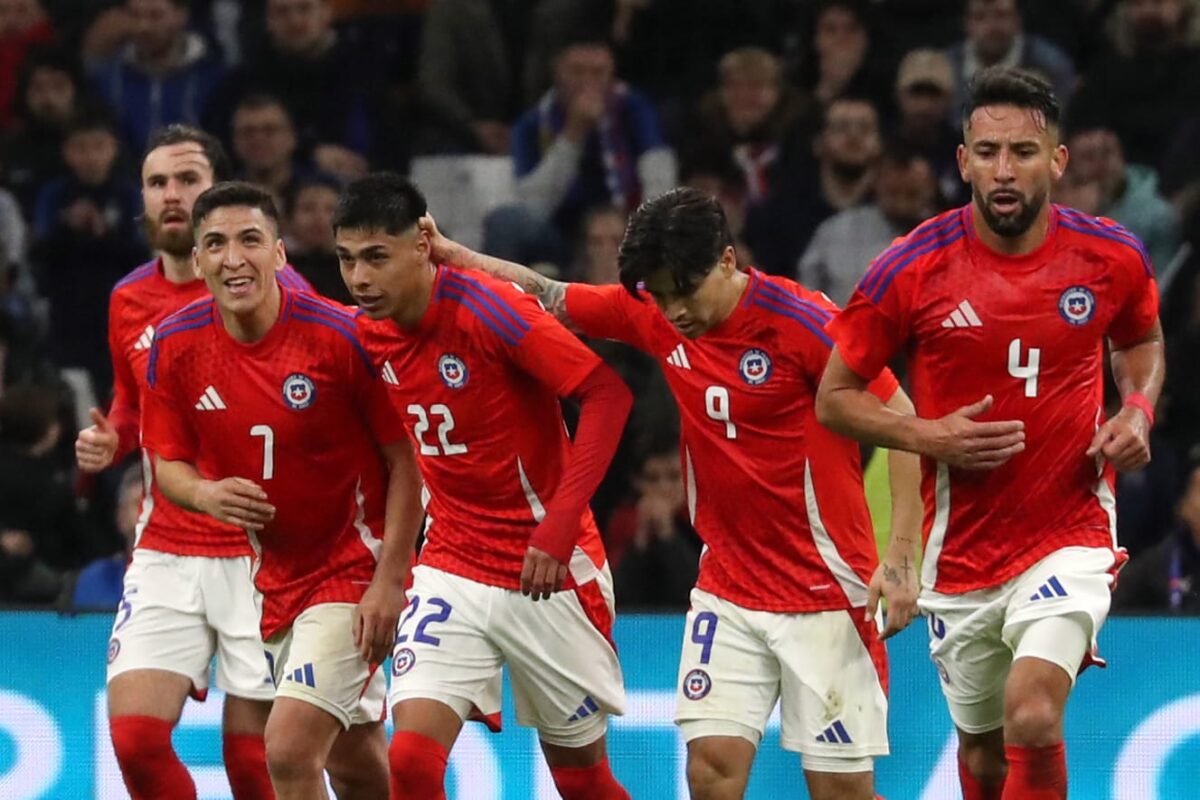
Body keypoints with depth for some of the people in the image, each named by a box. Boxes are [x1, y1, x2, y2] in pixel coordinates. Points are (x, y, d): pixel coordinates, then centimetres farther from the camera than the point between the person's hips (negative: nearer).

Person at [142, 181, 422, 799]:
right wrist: (206, 494, -18)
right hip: (271, 578, 5)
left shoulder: (341, 336, -18)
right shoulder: (175, 346, -5)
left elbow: (406, 462, -11)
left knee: (289, 748, -20)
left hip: (353, 571, -5)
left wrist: (389, 580, -16)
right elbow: (168, 463, 6)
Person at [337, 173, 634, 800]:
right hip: (452, 574, 4)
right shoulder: (365, 334, -2)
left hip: (550, 573, -4)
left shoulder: (487, 309, -20)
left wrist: (559, 525, -28)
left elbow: (607, 392, -22)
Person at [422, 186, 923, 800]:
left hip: (825, 590, -5)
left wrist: (900, 557, -18)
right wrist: (447, 252, 8)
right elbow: (547, 296, 15)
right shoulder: (652, 313, -1)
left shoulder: (802, 322, -16)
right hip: (727, 585, 5)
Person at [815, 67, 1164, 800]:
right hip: (962, 548, 2)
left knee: (1032, 718, -26)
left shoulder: (1114, 258, -6)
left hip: (1070, 535, -2)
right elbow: (835, 397, 0)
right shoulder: (912, 270, -10)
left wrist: (1139, 411, -3)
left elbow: (1143, 341, 18)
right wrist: (927, 436, -17)